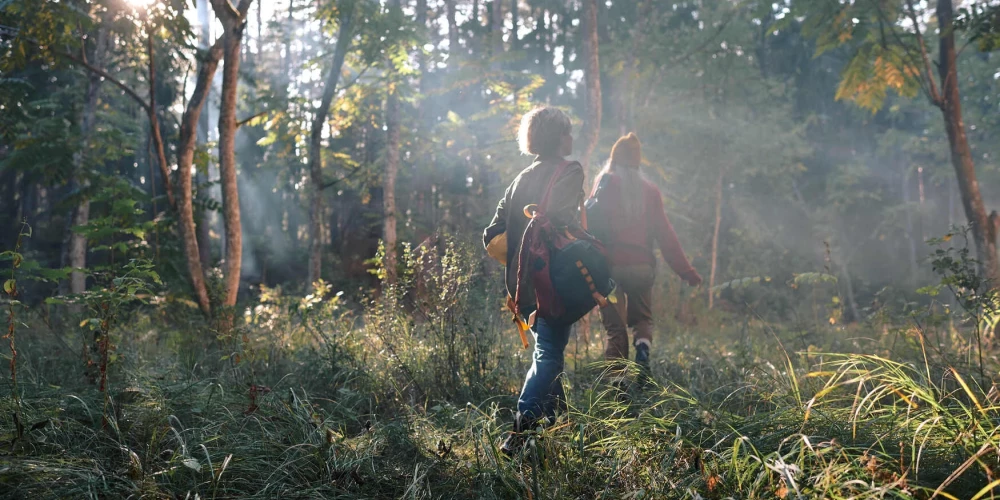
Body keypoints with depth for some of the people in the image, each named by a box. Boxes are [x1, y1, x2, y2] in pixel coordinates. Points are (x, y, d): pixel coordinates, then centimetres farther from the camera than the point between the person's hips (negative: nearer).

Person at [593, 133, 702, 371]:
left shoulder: (606, 184, 0)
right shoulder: (650, 191, 8)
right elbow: (665, 234, 5)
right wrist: (686, 271, 8)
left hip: (611, 265, -2)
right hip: (642, 267, 3)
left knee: (615, 327, 7)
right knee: (642, 318, 21)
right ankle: (642, 350, -9)